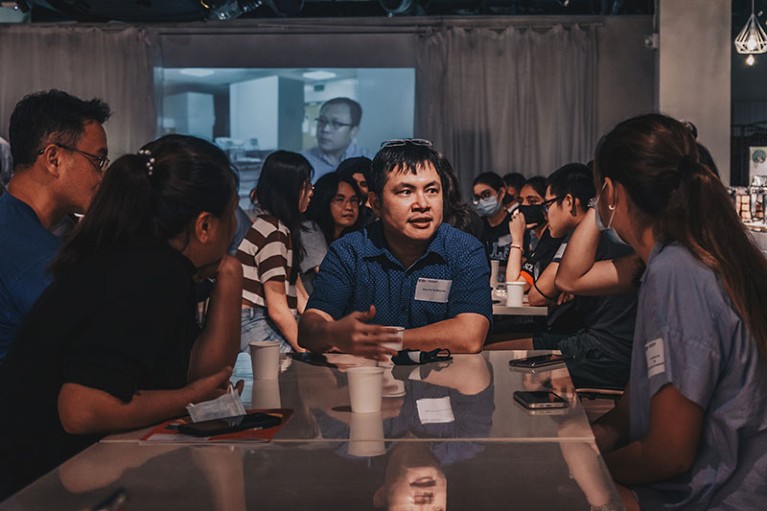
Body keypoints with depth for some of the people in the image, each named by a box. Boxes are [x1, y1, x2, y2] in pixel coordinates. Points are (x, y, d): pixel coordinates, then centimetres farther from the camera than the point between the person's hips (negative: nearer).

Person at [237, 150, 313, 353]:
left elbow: (300, 298, 12)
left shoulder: (284, 229, 16)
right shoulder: (271, 231, -14)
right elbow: (277, 309, -16)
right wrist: (308, 351, -14)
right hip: (253, 326, -9)